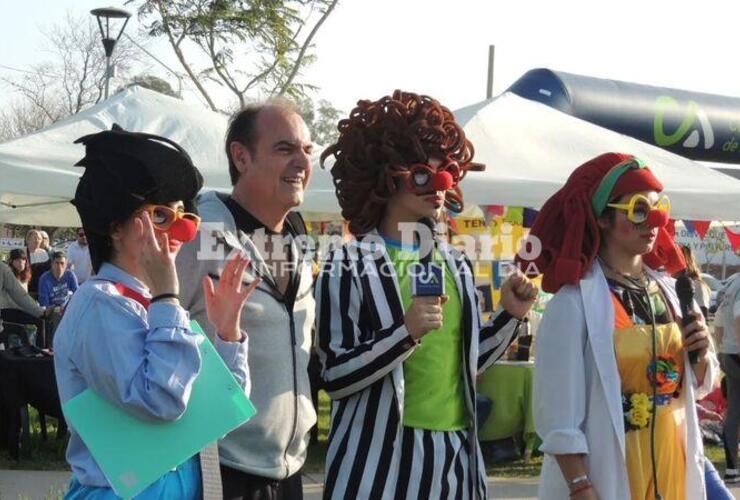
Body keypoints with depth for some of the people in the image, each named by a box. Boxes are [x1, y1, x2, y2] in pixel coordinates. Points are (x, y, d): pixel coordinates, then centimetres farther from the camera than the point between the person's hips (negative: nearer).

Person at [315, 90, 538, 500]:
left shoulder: (456, 265, 11)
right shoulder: (348, 266, -8)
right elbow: (334, 376, -13)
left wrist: (510, 316, 5)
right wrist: (406, 332, -23)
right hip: (380, 458, -5)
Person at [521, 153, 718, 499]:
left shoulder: (667, 289, 3)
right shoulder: (575, 300, -15)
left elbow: (696, 387, 14)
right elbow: (559, 413, -16)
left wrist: (701, 357, -5)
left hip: (674, 465, 6)